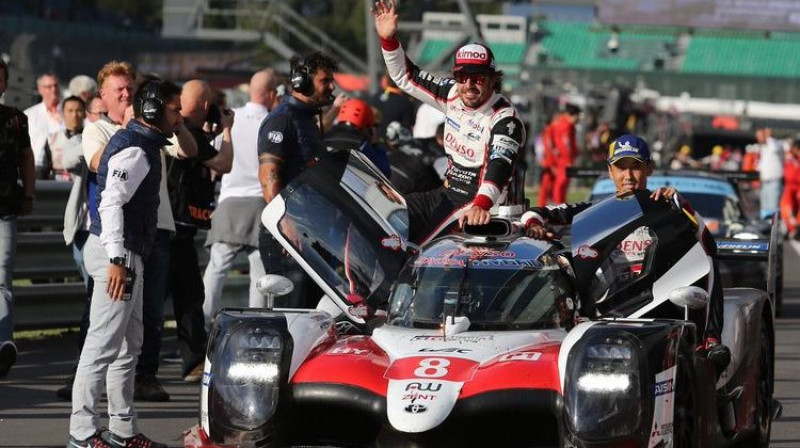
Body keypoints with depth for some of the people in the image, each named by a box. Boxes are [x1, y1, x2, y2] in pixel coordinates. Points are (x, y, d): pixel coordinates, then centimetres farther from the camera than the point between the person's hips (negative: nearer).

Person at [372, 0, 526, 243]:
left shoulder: (505, 119, -18)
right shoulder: (453, 94, 6)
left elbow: (499, 166, -34)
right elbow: (406, 76, 14)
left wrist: (480, 205, -52)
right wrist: (388, 39, -2)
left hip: (479, 207, -9)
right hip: (447, 194, 9)